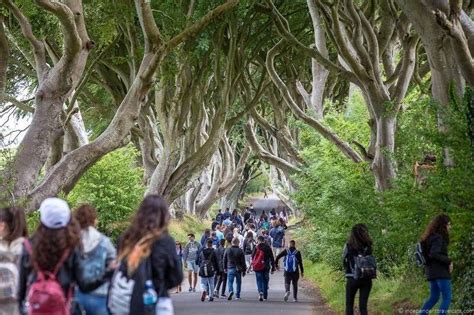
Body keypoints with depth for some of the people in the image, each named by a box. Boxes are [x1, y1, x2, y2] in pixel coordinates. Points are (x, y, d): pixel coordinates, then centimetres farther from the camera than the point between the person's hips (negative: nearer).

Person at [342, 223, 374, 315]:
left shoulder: (349, 246, -9)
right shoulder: (368, 246, -5)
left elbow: (344, 260, 3)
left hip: (352, 279, -1)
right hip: (366, 279, 1)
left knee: (349, 304, 13)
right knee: (363, 305, 6)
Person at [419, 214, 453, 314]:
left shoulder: (431, 237, 15)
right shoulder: (438, 237, -14)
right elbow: (434, 254, -25)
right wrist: (449, 261, -17)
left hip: (431, 271, 9)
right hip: (440, 272, -9)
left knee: (433, 297, 16)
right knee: (447, 298, -6)